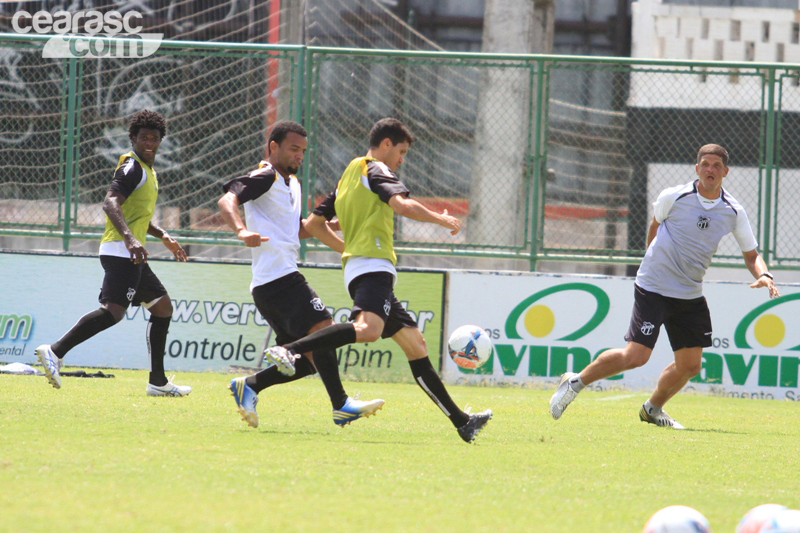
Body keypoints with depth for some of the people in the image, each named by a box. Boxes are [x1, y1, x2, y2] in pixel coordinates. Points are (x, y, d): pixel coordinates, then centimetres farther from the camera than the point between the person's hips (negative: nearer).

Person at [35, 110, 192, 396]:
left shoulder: (146, 170, 21)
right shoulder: (132, 167, -10)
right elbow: (110, 203, -26)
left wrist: (163, 236, 36)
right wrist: (130, 239, -38)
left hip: (132, 255, 11)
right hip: (121, 252, -11)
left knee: (163, 306, 13)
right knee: (114, 310, -23)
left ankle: (158, 381, 15)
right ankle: (55, 352, -30)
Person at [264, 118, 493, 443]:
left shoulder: (347, 178, 27)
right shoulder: (376, 170, 1)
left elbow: (314, 224, 32)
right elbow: (402, 205, -18)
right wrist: (440, 219, -3)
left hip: (357, 269, 11)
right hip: (373, 267, -11)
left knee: (414, 343, 9)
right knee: (368, 329, -35)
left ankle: (462, 422, 7)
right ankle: (290, 349, -46)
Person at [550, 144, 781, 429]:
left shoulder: (733, 212, -1)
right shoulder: (672, 197, -9)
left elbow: (751, 255, 7)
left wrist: (763, 275, -12)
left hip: (691, 296, 5)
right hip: (653, 287, -5)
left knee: (690, 366, 4)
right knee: (635, 356, -16)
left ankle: (653, 409, 30)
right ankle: (575, 382, 3)